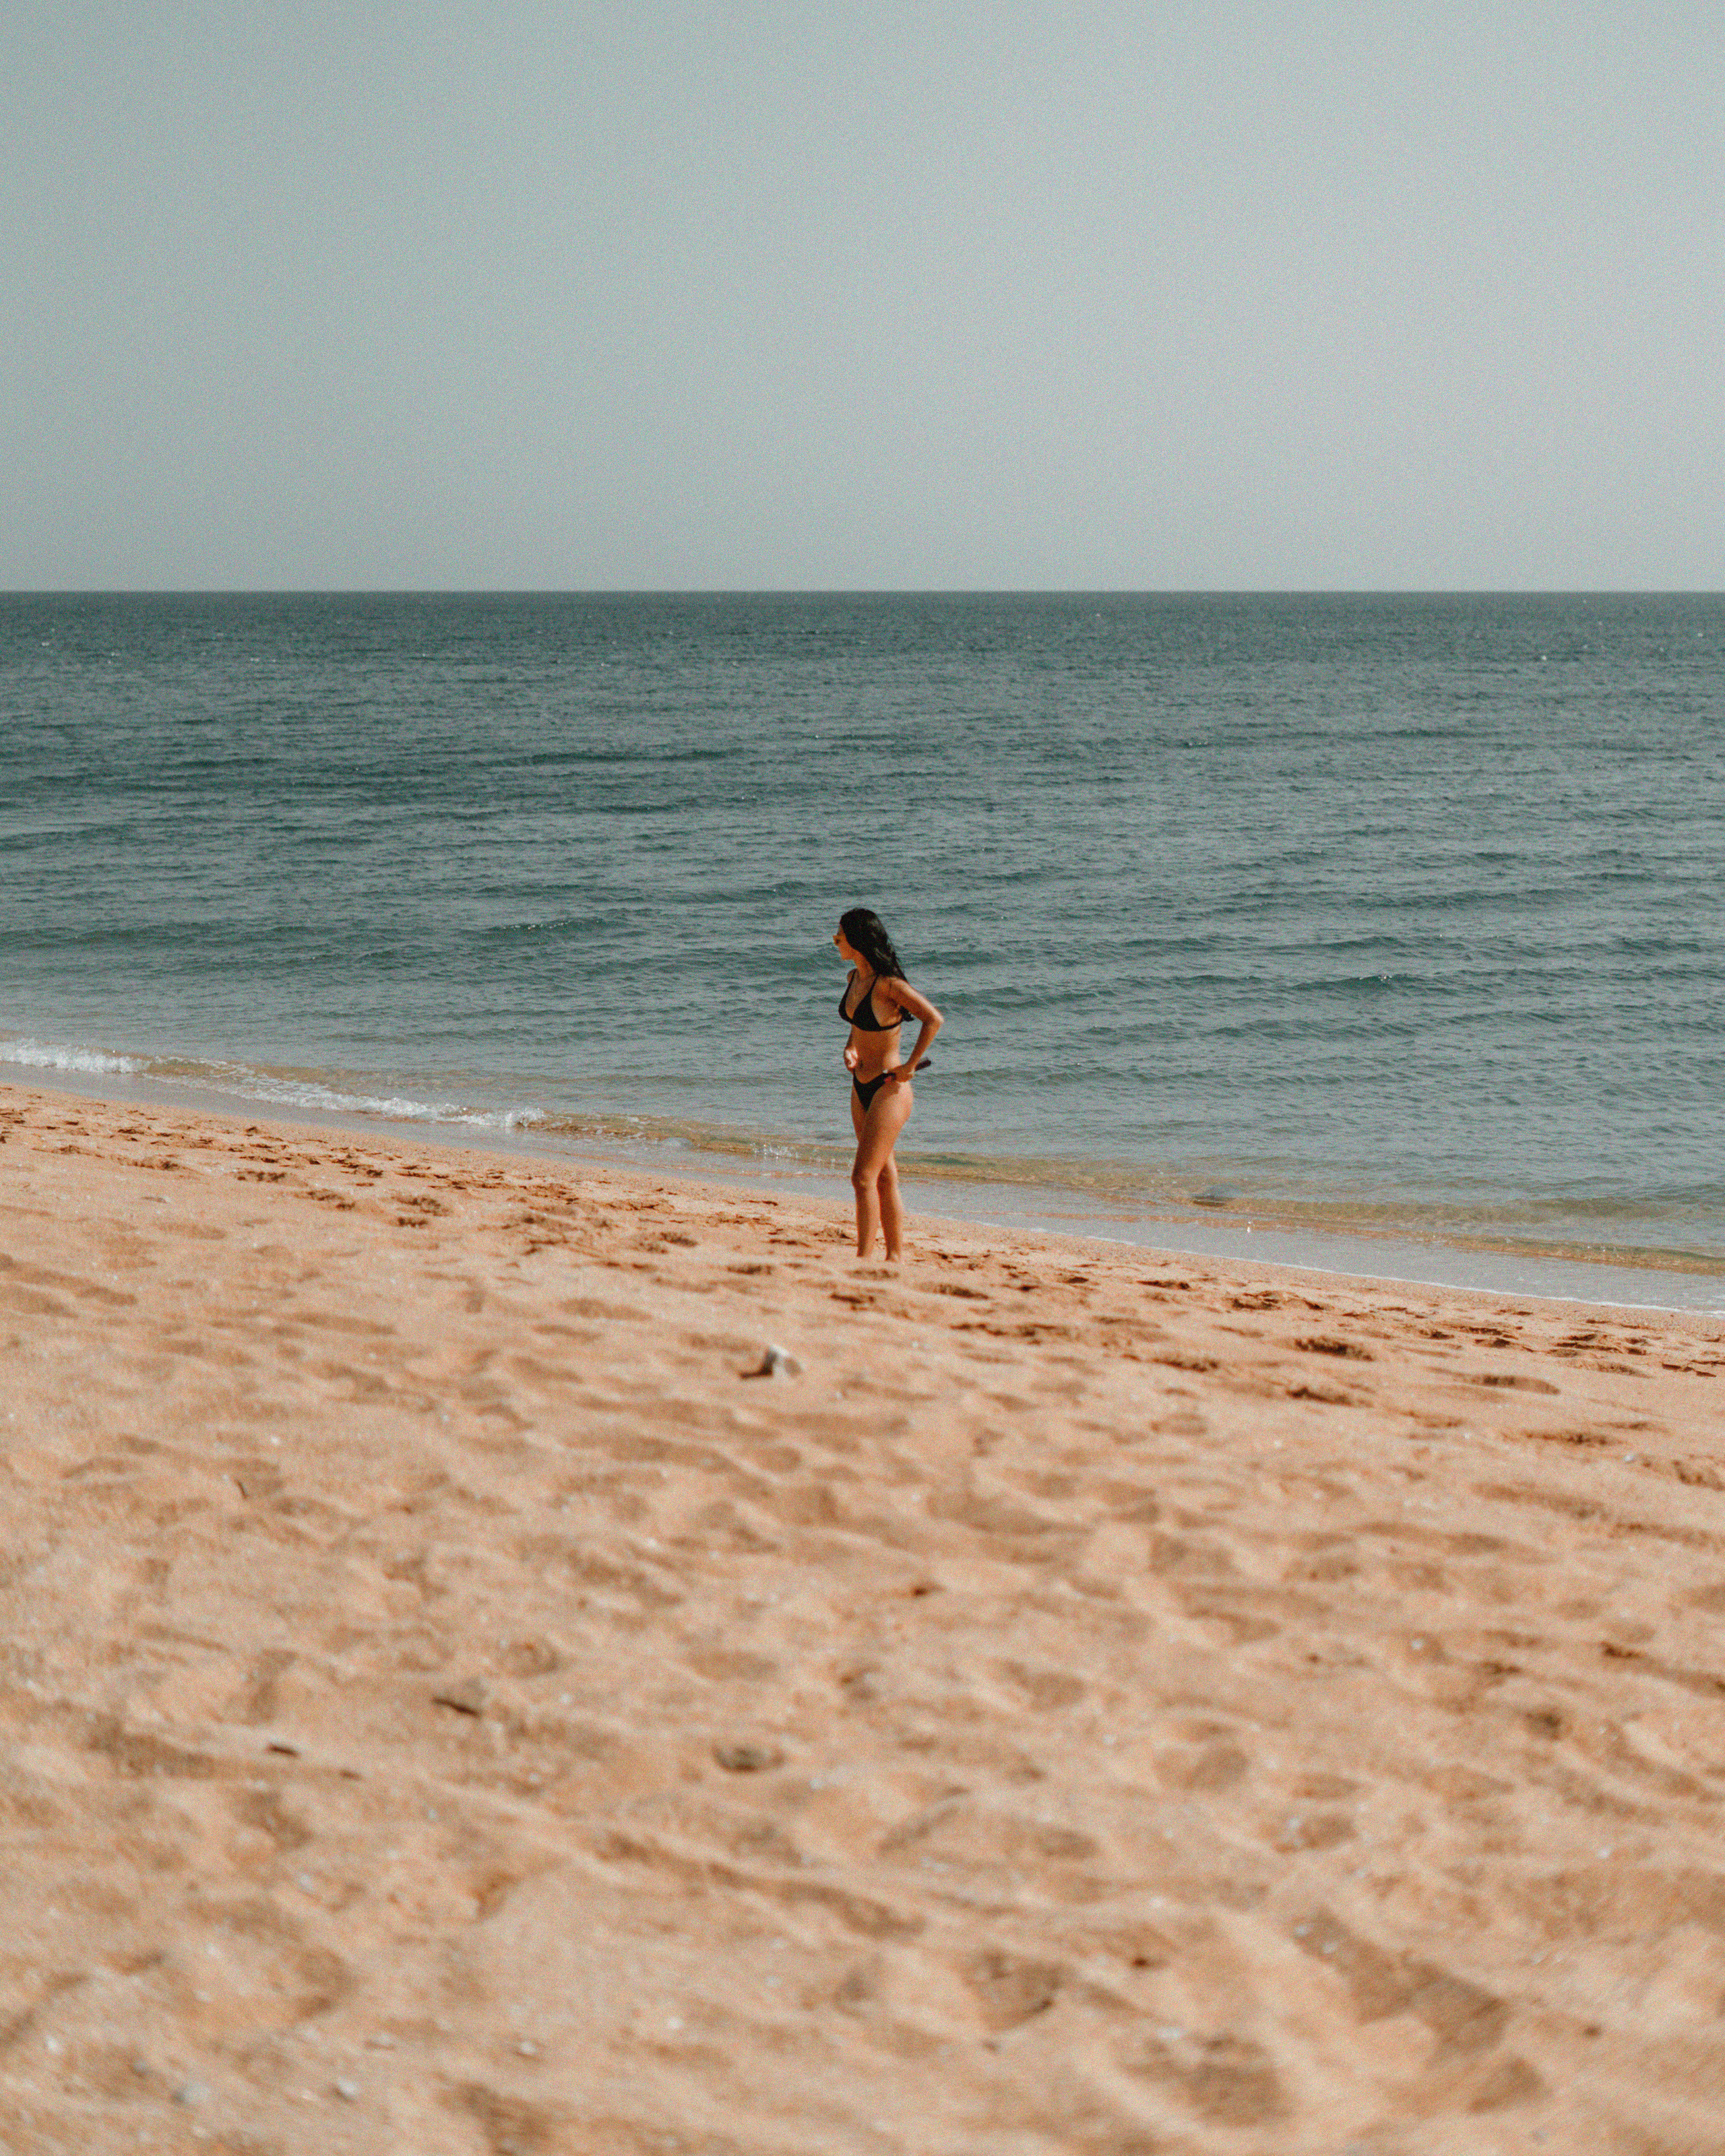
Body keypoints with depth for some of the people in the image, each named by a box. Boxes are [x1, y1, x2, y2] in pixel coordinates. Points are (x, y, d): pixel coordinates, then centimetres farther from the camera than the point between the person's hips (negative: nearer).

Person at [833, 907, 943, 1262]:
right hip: (862, 1088, 9)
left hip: (889, 1090, -9)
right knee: (884, 1177, 13)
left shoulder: (888, 983, -19)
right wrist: (850, 1049, 5)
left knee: (864, 1178, -11)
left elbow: (934, 1019, -22)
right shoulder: (855, 977, 6)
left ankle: (863, 1261, -9)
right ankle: (895, 1257, 19)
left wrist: (910, 1066, -19)